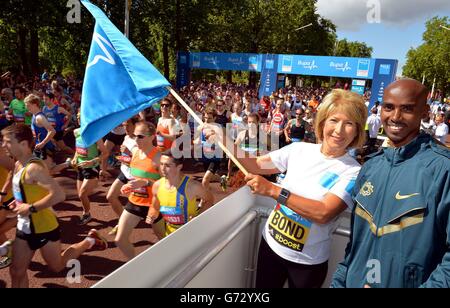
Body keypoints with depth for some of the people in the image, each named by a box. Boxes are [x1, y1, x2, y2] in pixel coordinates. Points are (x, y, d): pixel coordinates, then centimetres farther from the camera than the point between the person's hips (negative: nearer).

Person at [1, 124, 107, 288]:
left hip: (43, 227, -8)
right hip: (25, 228, 8)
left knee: (56, 265, 14)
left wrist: (31, 208, -28)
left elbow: (59, 195, -35)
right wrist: (18, 202, 8)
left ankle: (89, 241, 29)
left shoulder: (34, 168, -26)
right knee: (16, 271, 14)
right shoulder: (18, 164, 4)